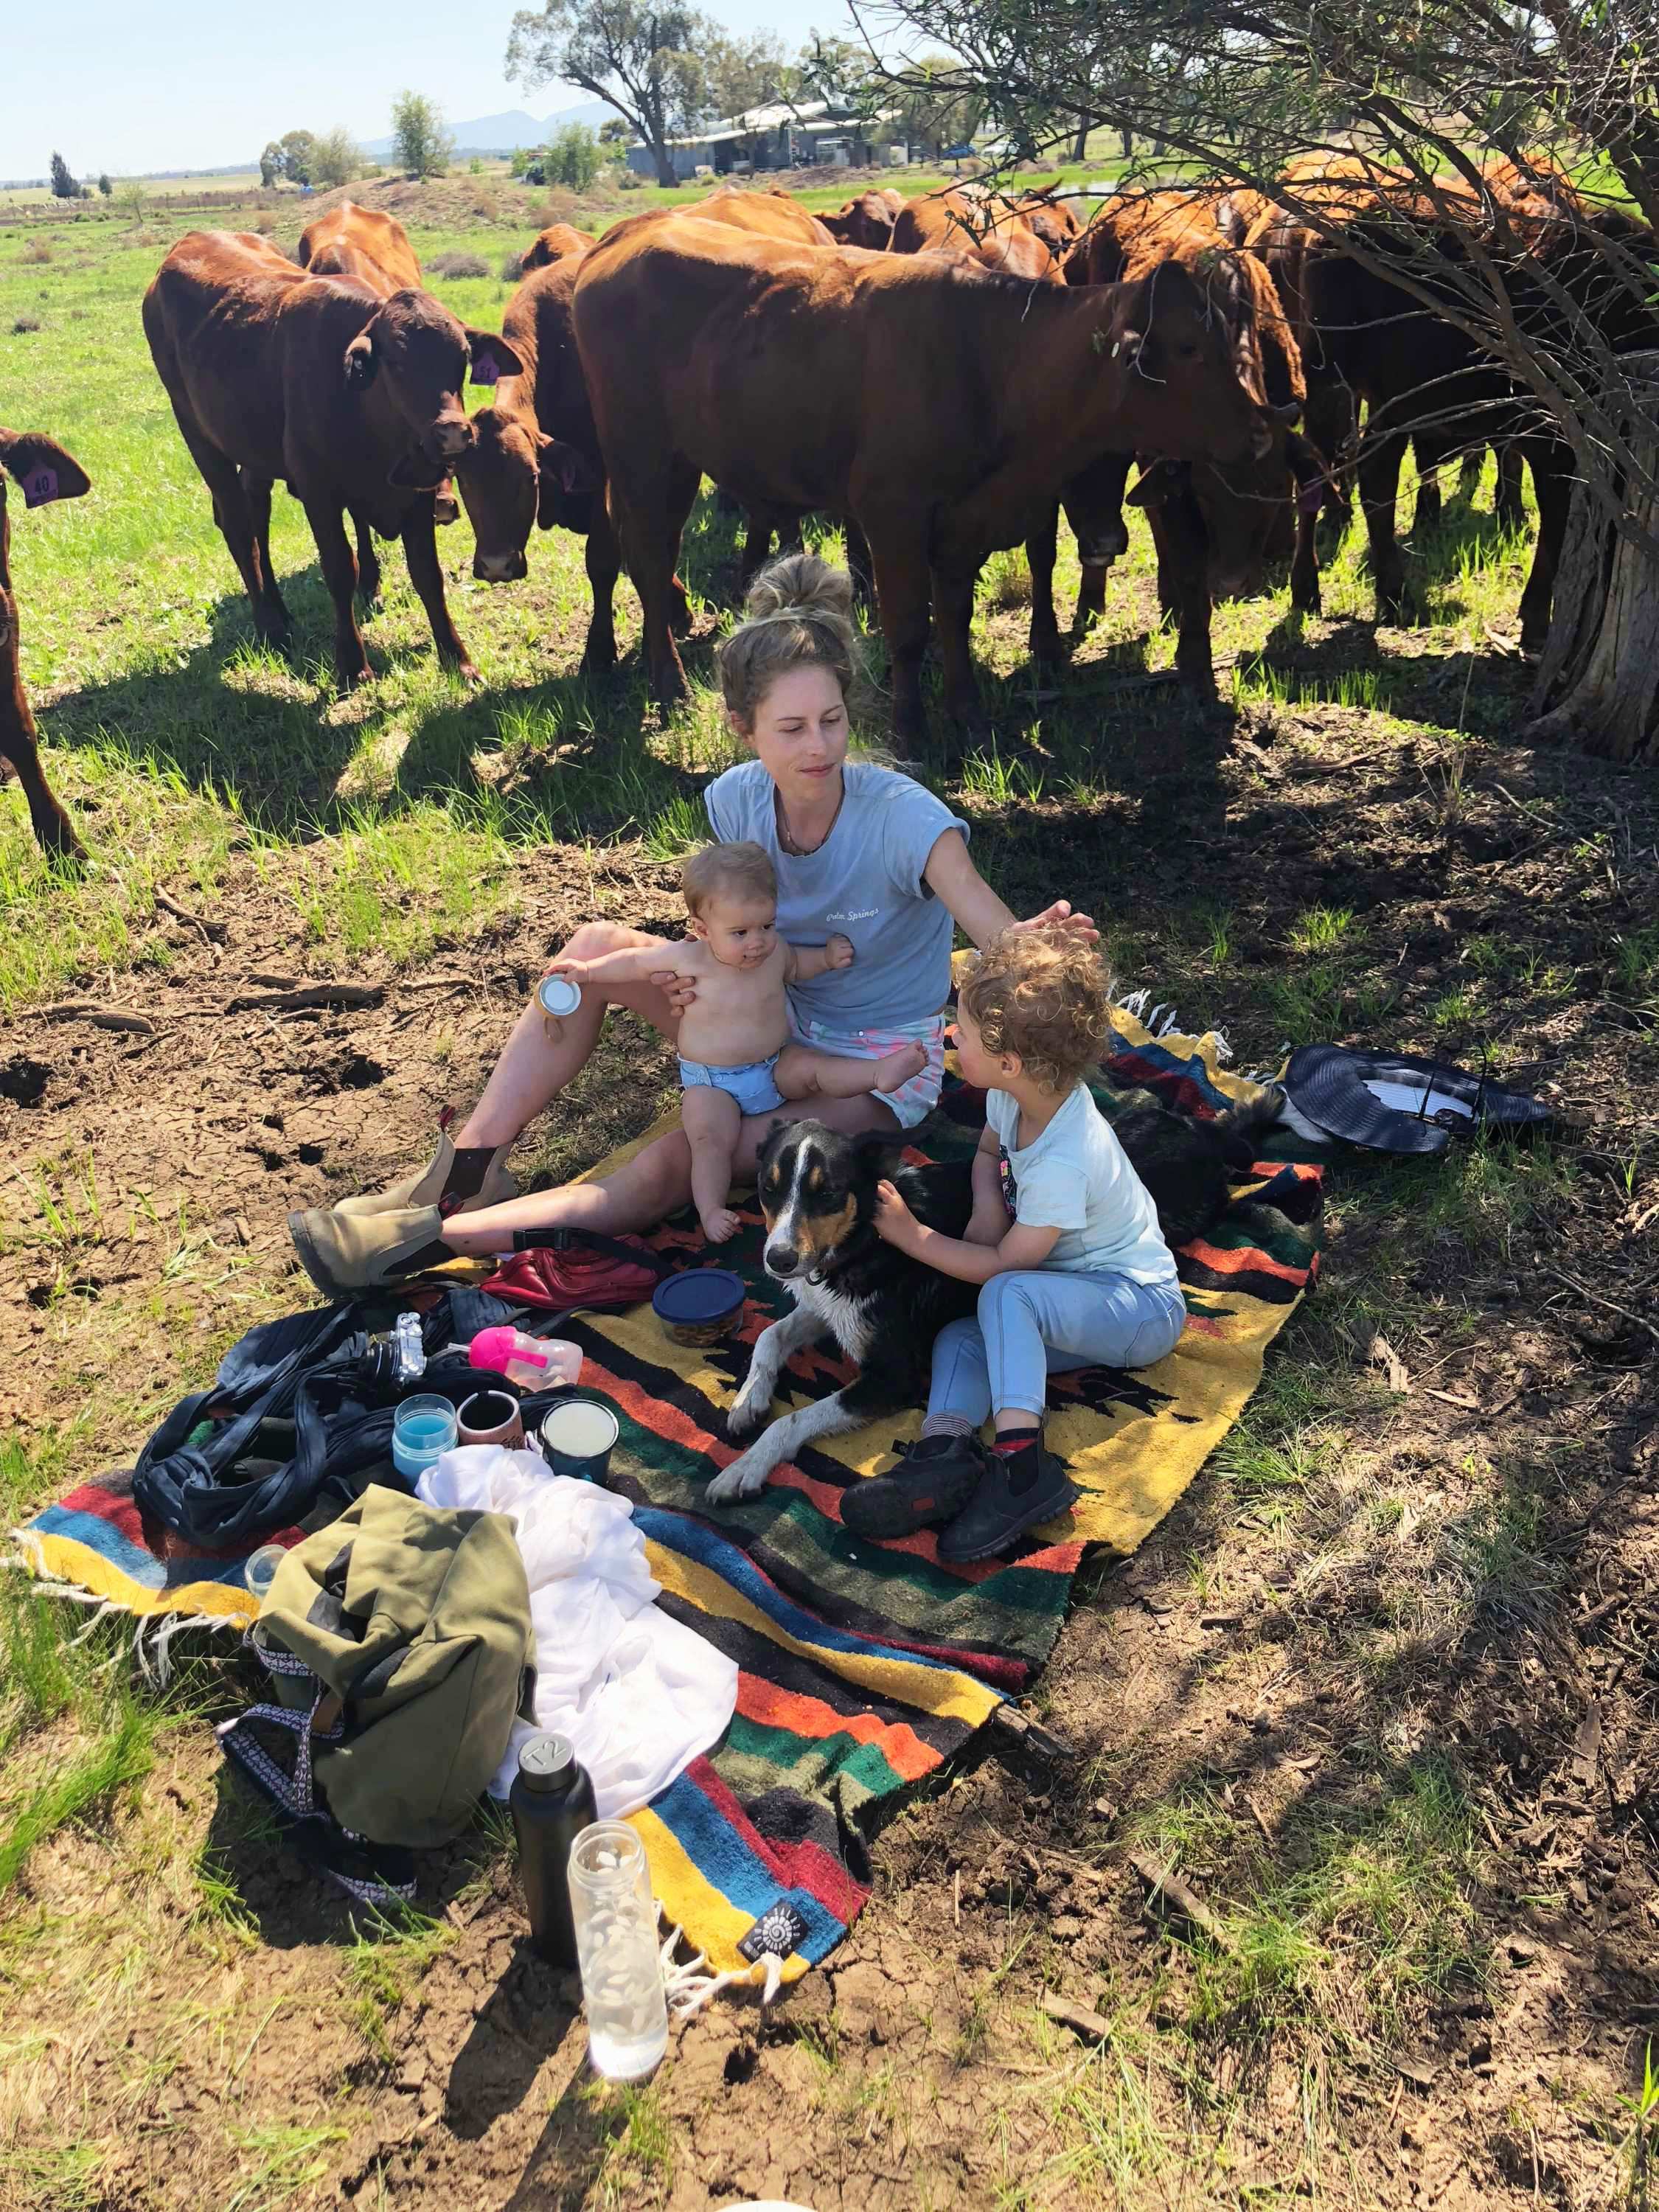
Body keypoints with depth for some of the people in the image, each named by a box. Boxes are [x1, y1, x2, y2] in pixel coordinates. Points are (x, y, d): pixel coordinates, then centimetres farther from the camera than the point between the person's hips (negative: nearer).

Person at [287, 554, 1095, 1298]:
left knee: (673, 1161, -27)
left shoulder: (900, 815, -26)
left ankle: (438, 1236, -21)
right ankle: (470, 1167, -13)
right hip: (777, 1022, 6)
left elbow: (991, 924, -38)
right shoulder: (737, 800, -10)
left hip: (878, 1071, -6)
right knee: (600, 945, -12)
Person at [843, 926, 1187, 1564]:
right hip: (1078, 1301, 9)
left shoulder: (1065, 1163, -31)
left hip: (1145, 1307, -8)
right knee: (960, 1337, -16)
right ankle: (945, 1451, -38)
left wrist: (910, 1235, -17)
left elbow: (1003, 1265, -22)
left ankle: (1020, 1460, -39)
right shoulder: (1015, 1096, -7)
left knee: (1006, 1296, -35)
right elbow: (988, 1151, 17)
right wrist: (987, 1204, -5)